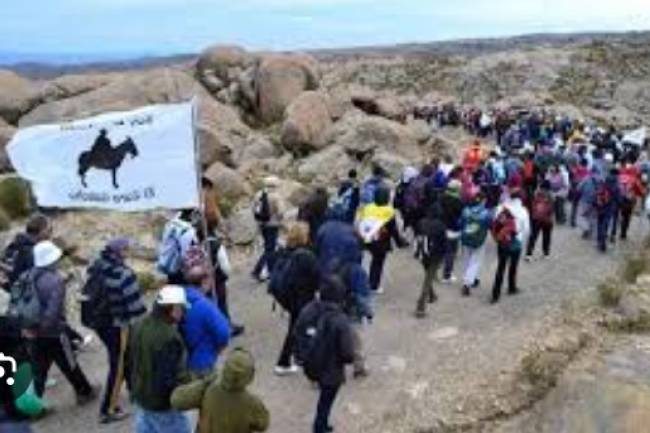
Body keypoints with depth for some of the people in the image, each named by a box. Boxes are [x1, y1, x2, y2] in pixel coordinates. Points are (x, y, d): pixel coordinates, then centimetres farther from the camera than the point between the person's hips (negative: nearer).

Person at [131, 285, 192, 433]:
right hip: (162, 402, -8)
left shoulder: (141, 325, -4)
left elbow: (134, 360, 9)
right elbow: (170, 377, -28)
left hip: (140, 395, 8)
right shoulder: (169, 337, -32)